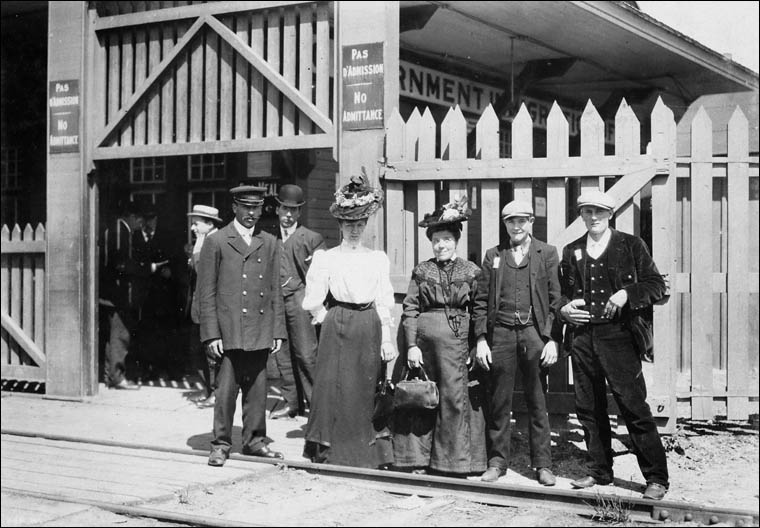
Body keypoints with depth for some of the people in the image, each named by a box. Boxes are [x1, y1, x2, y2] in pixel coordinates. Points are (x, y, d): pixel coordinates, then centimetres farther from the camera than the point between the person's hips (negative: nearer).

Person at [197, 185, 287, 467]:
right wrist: (211, 334, -7)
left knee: (257, 389, 7)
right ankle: (221, 444, 9)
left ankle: (255, 440, 20)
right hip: (229, 332, -4)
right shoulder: (216, 242, 1)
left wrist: (278, 330, 8)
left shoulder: (269, 243, 14)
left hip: (261, 332, 4)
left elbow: (275, 291, 14)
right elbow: (206, 293, -1)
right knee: (226, 389, -3)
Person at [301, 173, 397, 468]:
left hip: (370, 327, 2)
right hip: (337, 328, -2)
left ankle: (370, 453, 12)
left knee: (368, 388, 5)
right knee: (336, 389, -2)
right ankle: (333, 453, 6)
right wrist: (328, 320, 3)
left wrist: (386, 338, 2)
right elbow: (313, 302, -3)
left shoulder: (378, 259, 7)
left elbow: (384, 303, 6)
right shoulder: (326, 258, 1)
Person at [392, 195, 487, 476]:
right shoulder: (421, 271, 7)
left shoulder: (472, 272, 4)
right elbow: (410, 310, 4)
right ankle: (419, 458, 17)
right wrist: (412, 345, -5)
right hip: (423, 338, 1)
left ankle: (454, 462, 11)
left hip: (456, 340, -1)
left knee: (455, 398, -1)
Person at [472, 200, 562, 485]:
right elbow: (481, 300, 10)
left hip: (534, 332, -1)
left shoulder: (547, 253, 6)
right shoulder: (493, 255, 11)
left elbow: (556, 299, 3)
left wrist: (553, 340, -5)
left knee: (537, 403, 3)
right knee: (499, 403, 4)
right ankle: (497, 461, 14)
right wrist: (481, 339, 1)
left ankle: (542, 464, 10)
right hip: (500, 333, 2)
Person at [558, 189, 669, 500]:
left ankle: (656, 478, 1)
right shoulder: (571, 252, 14)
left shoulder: (631, 245, 4)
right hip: (582, 337, 4)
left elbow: (656, 285, 1)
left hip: (618, 336, -4)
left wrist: (627, 294, -15)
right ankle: (599, 471, 24)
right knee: (588, 408, 9)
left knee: (633, 405, -7)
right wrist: (564, 309, 0)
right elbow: (562, 291, 22)